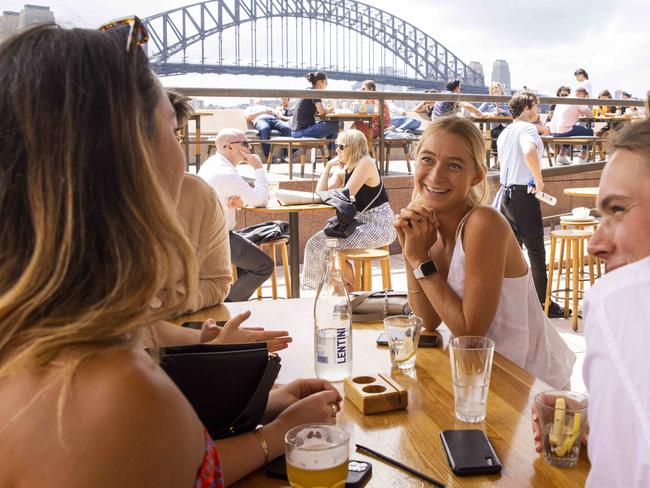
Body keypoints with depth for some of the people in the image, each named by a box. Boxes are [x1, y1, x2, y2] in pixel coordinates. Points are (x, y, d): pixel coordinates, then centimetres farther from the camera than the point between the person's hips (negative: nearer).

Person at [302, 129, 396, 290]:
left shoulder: (366, 163, -15)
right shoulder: (342, 169, 10)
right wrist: (328, 167, -1)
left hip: (379, 225, -9)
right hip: (359, 221, 9)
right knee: (317, 242, -3)